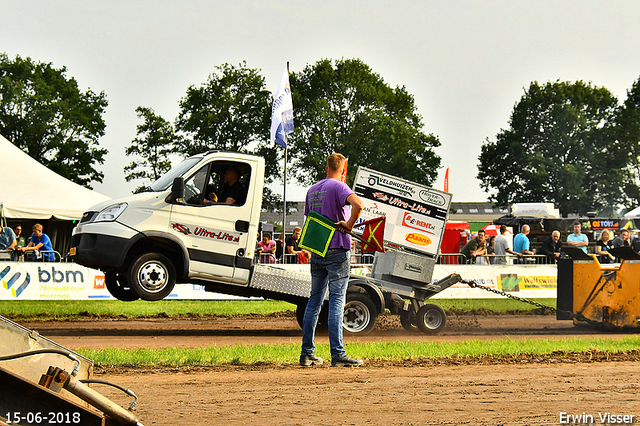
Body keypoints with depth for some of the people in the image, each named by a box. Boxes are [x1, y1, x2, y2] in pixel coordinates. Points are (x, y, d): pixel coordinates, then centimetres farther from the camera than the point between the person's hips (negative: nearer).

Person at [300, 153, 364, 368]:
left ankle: (307, 353, 11)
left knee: (314, 300, 11)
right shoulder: (338, 187, -9)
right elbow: (358, 204, -28)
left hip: (316, 251, 6)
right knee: (336, 300, -6)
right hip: (337, 250, -6)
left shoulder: (312, 190, 14)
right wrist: (348, 225, -15)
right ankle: (337, 354, -10)